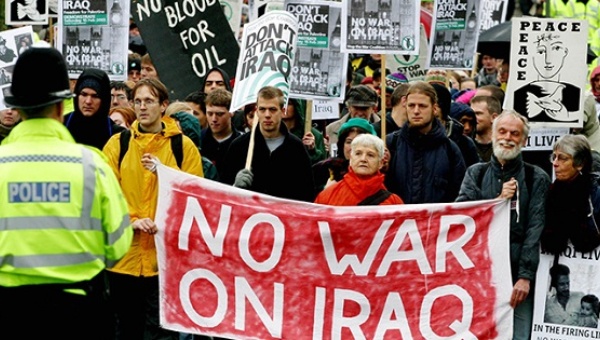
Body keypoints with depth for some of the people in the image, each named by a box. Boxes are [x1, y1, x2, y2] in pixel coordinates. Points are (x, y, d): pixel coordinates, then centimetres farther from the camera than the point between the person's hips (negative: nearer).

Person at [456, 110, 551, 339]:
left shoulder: (536, 179, 7)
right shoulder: (476, 173, 14)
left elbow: (536, 229, -2)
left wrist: (525, 276, -11)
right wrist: (498, 200, -8)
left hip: (517, 276, -2)